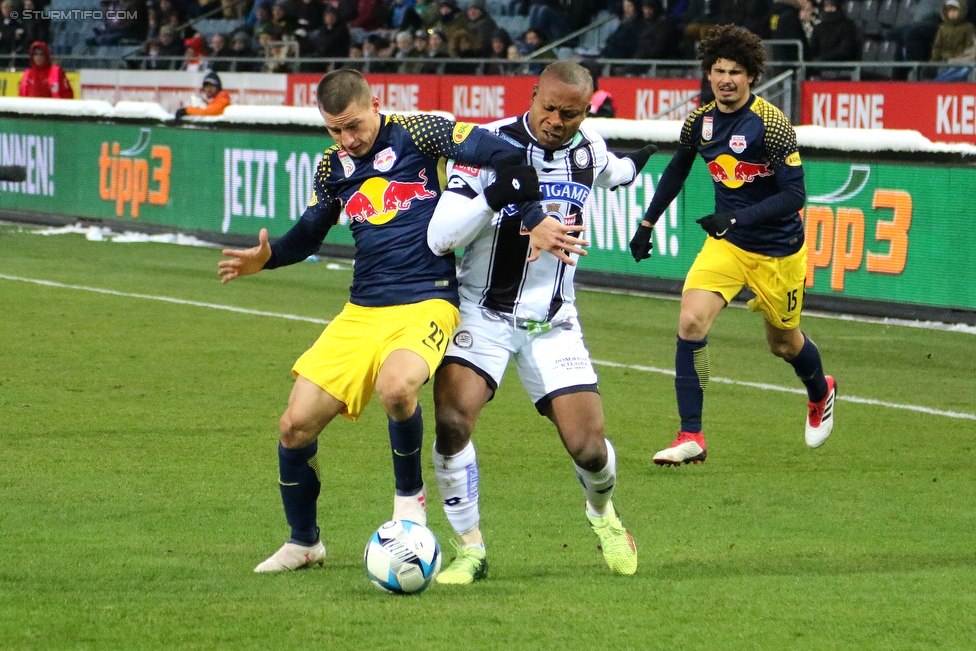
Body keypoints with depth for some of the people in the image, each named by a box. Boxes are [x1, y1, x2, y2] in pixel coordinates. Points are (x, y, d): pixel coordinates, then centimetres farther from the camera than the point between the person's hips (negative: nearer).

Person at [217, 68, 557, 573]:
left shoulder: (416, 135, -4)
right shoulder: (332, 167, 12)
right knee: (296, 426, -3)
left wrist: (534, 217, -13)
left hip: (426, 304, -6)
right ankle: (303, 542, 21)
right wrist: (266, 258, 4)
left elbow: (506, 157, -7)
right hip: (361, 313, 6)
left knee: (395, 388, -37)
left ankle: (410, 493, -6)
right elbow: (308, 233, 24)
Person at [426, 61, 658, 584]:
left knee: (589, 448, -6)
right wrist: (497, 194, -33)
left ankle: (602, 514, 30)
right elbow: (439, 238, -21)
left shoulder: (589, 150, 0)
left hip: (553, 321, 3)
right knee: (451, 422, -26)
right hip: (483, 312, -3)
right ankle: (470, 549, -9)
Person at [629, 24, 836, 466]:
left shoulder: (771, 124, -21)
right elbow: (677, 169, 17)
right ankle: (690, 437, -16)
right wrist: (648, 223, 17)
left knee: (783, 343, 14)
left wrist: (736, 218, -32)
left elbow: (794, 194, -22)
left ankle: (821, 393, 50)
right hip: (726, 244, 4)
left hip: (778, 251, -4)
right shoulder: (700, 120, -3)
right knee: (691, 321, -19)